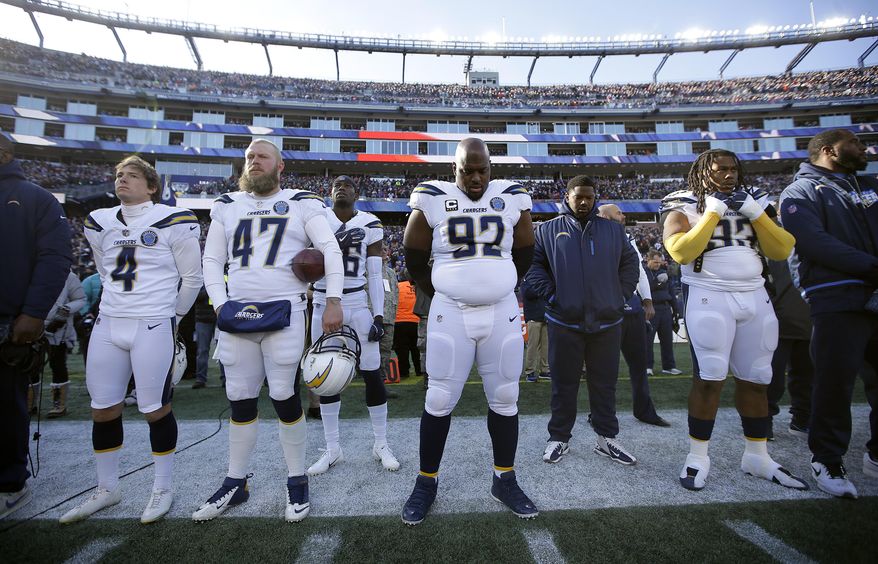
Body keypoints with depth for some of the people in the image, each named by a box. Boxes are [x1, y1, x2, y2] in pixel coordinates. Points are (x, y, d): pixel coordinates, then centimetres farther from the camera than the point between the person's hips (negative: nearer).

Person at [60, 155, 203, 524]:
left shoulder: (173, 221, -7)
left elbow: (192, 276, -1)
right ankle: (107, 489, 31)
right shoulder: (99, 223, 11)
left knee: (155, 410, 1)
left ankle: (163, 489, 19)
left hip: (153, 327, -6)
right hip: (108, 325, 6)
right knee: (103, 410, 12)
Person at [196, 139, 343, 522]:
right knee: (240, 399, 11)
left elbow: (331, 250, -3)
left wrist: (333, 301, -11)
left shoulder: (301, 204, 4)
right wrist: (220, 306, 2)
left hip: (284, 312, -4)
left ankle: (297, 481, 18)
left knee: (283, 396, -1)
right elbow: (212, 261, 15)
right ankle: (236, 483, 27)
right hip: (237, 313, 4)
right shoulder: (227, 206, 15)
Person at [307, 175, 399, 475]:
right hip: (324, 307, 1)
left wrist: (379, 315, -4)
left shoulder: (370, 225, 2)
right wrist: (336, 242, -26)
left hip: (358, 306, -1)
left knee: (373, 375, 1)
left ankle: (381, 444, 20)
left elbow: (375, 275, 2)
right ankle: (332, 449, 23)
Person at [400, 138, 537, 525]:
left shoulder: (512, 198, 4)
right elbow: (414, 257, 6)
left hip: (502, 313, 2)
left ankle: (504, 480, 29)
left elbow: (524, 254, 14)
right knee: (439, 401, 4)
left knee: (505, 399, 9)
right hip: (450, 315, -2)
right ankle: (426, 481, 24)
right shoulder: (433, 200, -2)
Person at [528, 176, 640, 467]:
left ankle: (607, 439, 27)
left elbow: (630, 263, 15)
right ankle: (559, 438, 22)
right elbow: (533, 264, 4)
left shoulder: (613, 230, 11)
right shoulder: (548, 230, 5)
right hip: (564, 323, -2)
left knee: (605, 384, 12)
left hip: (607, 322, 2)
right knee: (564, 385, 8)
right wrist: (551, 295, -4)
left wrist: (621, 295, 5)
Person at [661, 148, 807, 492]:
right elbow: (680, 252, -18)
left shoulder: (752, 202, 16)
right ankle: (698, 457, 6)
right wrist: (713, 212, -12)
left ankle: (757, 456, 25)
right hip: (709, 297, -5)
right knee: (709, 378, -6)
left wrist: (756, 213, -3)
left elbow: (782, 251, 7)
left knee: (756, 379, 11)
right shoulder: (684, 207, 0)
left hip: (755, 297, 6)